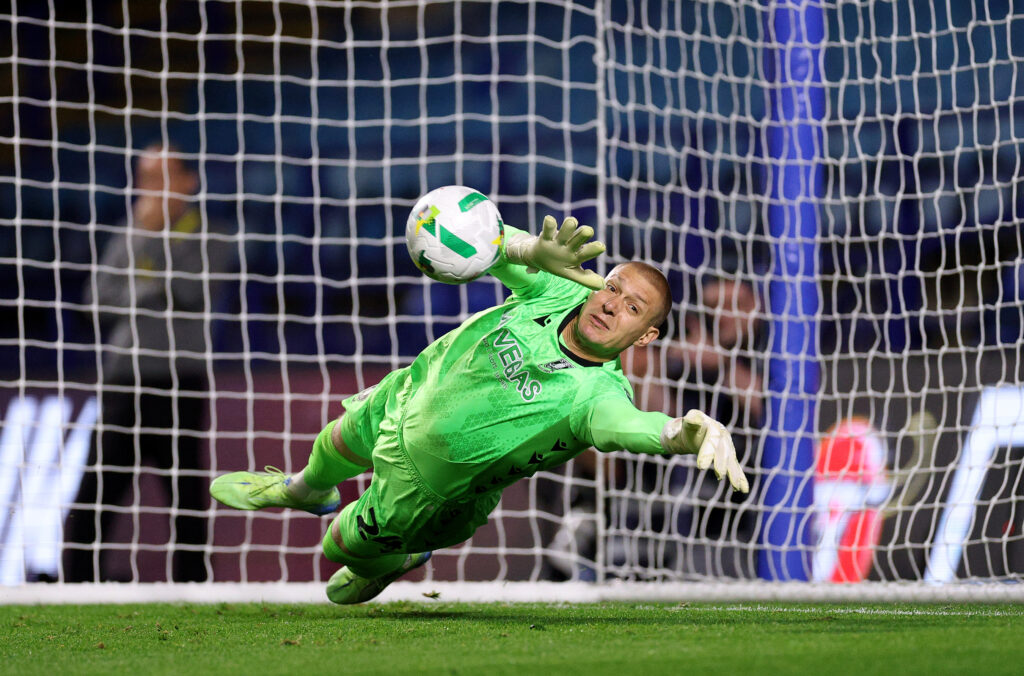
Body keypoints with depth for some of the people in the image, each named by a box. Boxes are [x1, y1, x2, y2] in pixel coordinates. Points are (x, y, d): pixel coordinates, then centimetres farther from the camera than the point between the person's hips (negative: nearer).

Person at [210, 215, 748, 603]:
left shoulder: (597, 395, -40)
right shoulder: (562, 290, -24)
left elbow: (628, 425, -62)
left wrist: (688, 433, -85)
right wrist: (534, 251, -49)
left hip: (430, 489, -5)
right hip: (409, 394, 5)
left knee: (344, 548, 19)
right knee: (335, 448, 35)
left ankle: (392, 562, 56)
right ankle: (306, 490, 72)